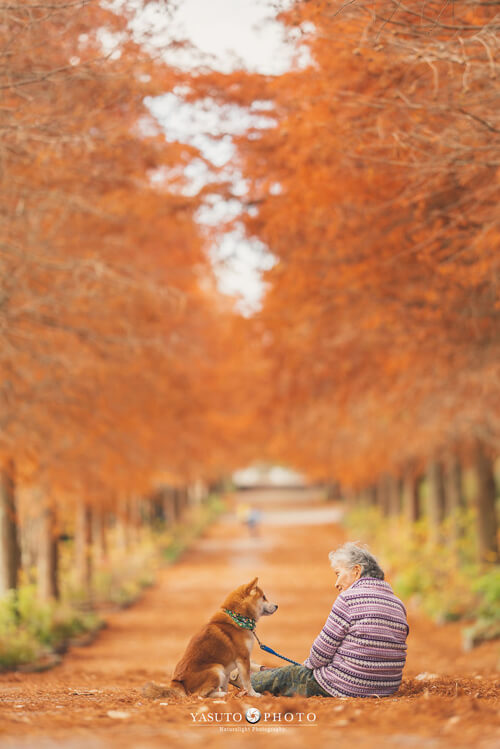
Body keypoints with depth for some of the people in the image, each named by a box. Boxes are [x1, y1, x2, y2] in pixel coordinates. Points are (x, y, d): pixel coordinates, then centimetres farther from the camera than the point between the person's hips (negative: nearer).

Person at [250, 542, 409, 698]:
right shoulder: (399, 605, 7)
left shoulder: (348, 599, -14)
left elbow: (322, 651, -11)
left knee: (284, 676, 17)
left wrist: (308, 664, 11)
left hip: (344, 689, -7)